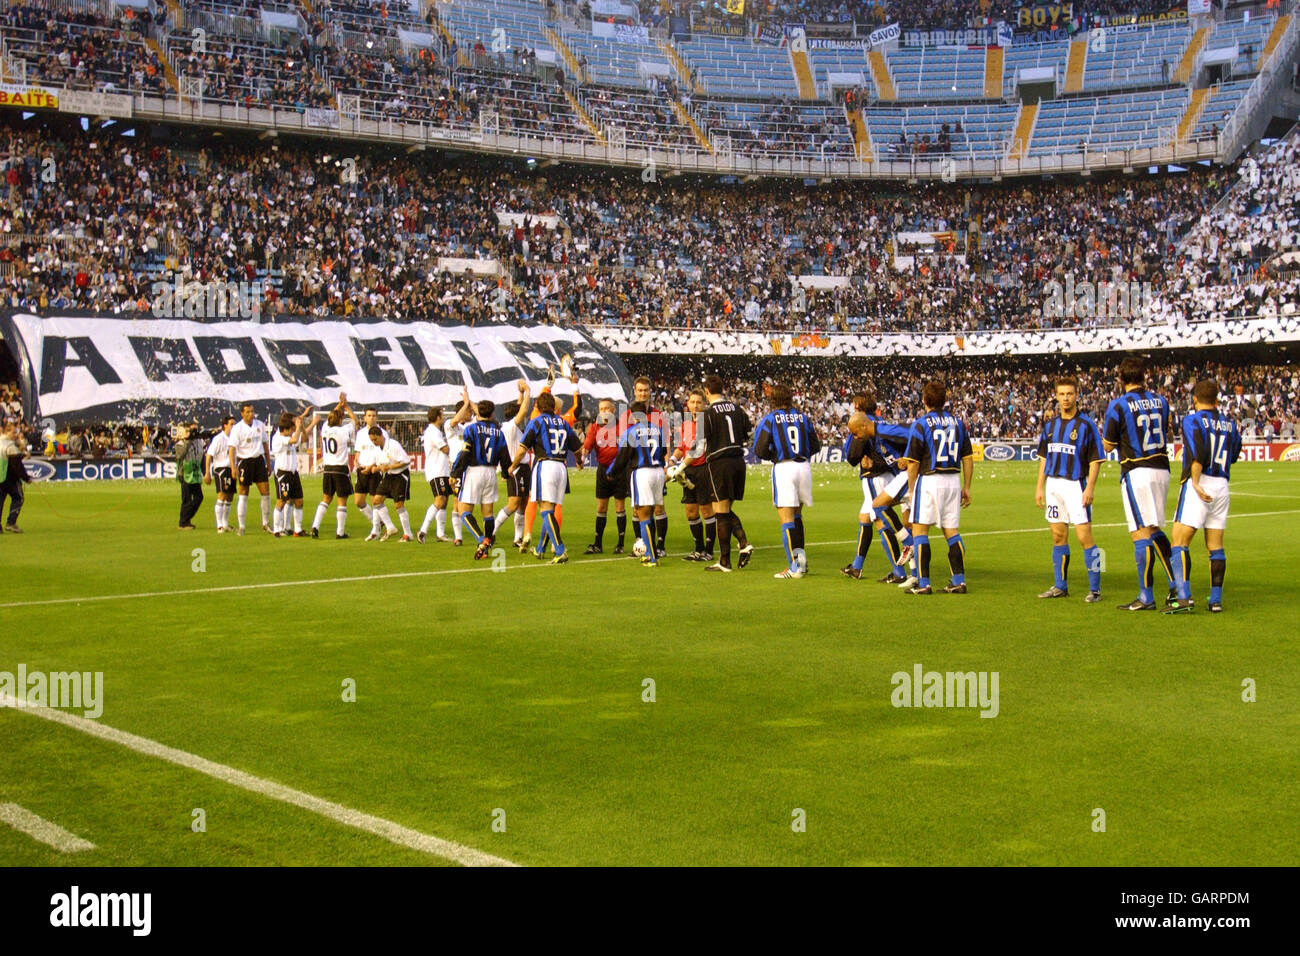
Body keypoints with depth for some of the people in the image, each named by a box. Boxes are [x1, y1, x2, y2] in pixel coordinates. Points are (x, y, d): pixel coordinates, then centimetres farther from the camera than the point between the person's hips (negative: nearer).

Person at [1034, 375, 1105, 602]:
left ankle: (1095, 589, -3)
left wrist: (1090, 488, -16)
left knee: (1084, 537, -9)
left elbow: (1095, 460, -8)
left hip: (1076, 485, -6)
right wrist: (1039, 487, 11)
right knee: (1058, 536, 10)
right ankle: (1060, 586, 18)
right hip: (1053, 484, 6)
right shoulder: (1050, 424, 11)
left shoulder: (1086, 424, -6)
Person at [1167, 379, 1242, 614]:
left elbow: (1198, 454, -17)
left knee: (1180, 542, -6)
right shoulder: (1230, 424, 12)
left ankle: (1183, 596, -17)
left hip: (1200, 485, -6)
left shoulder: (1192, 420, -4)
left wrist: (1195, 482, -16)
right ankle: (1216, 599, 11)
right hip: (1222, 486, 6)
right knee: (1215, 545, 11)